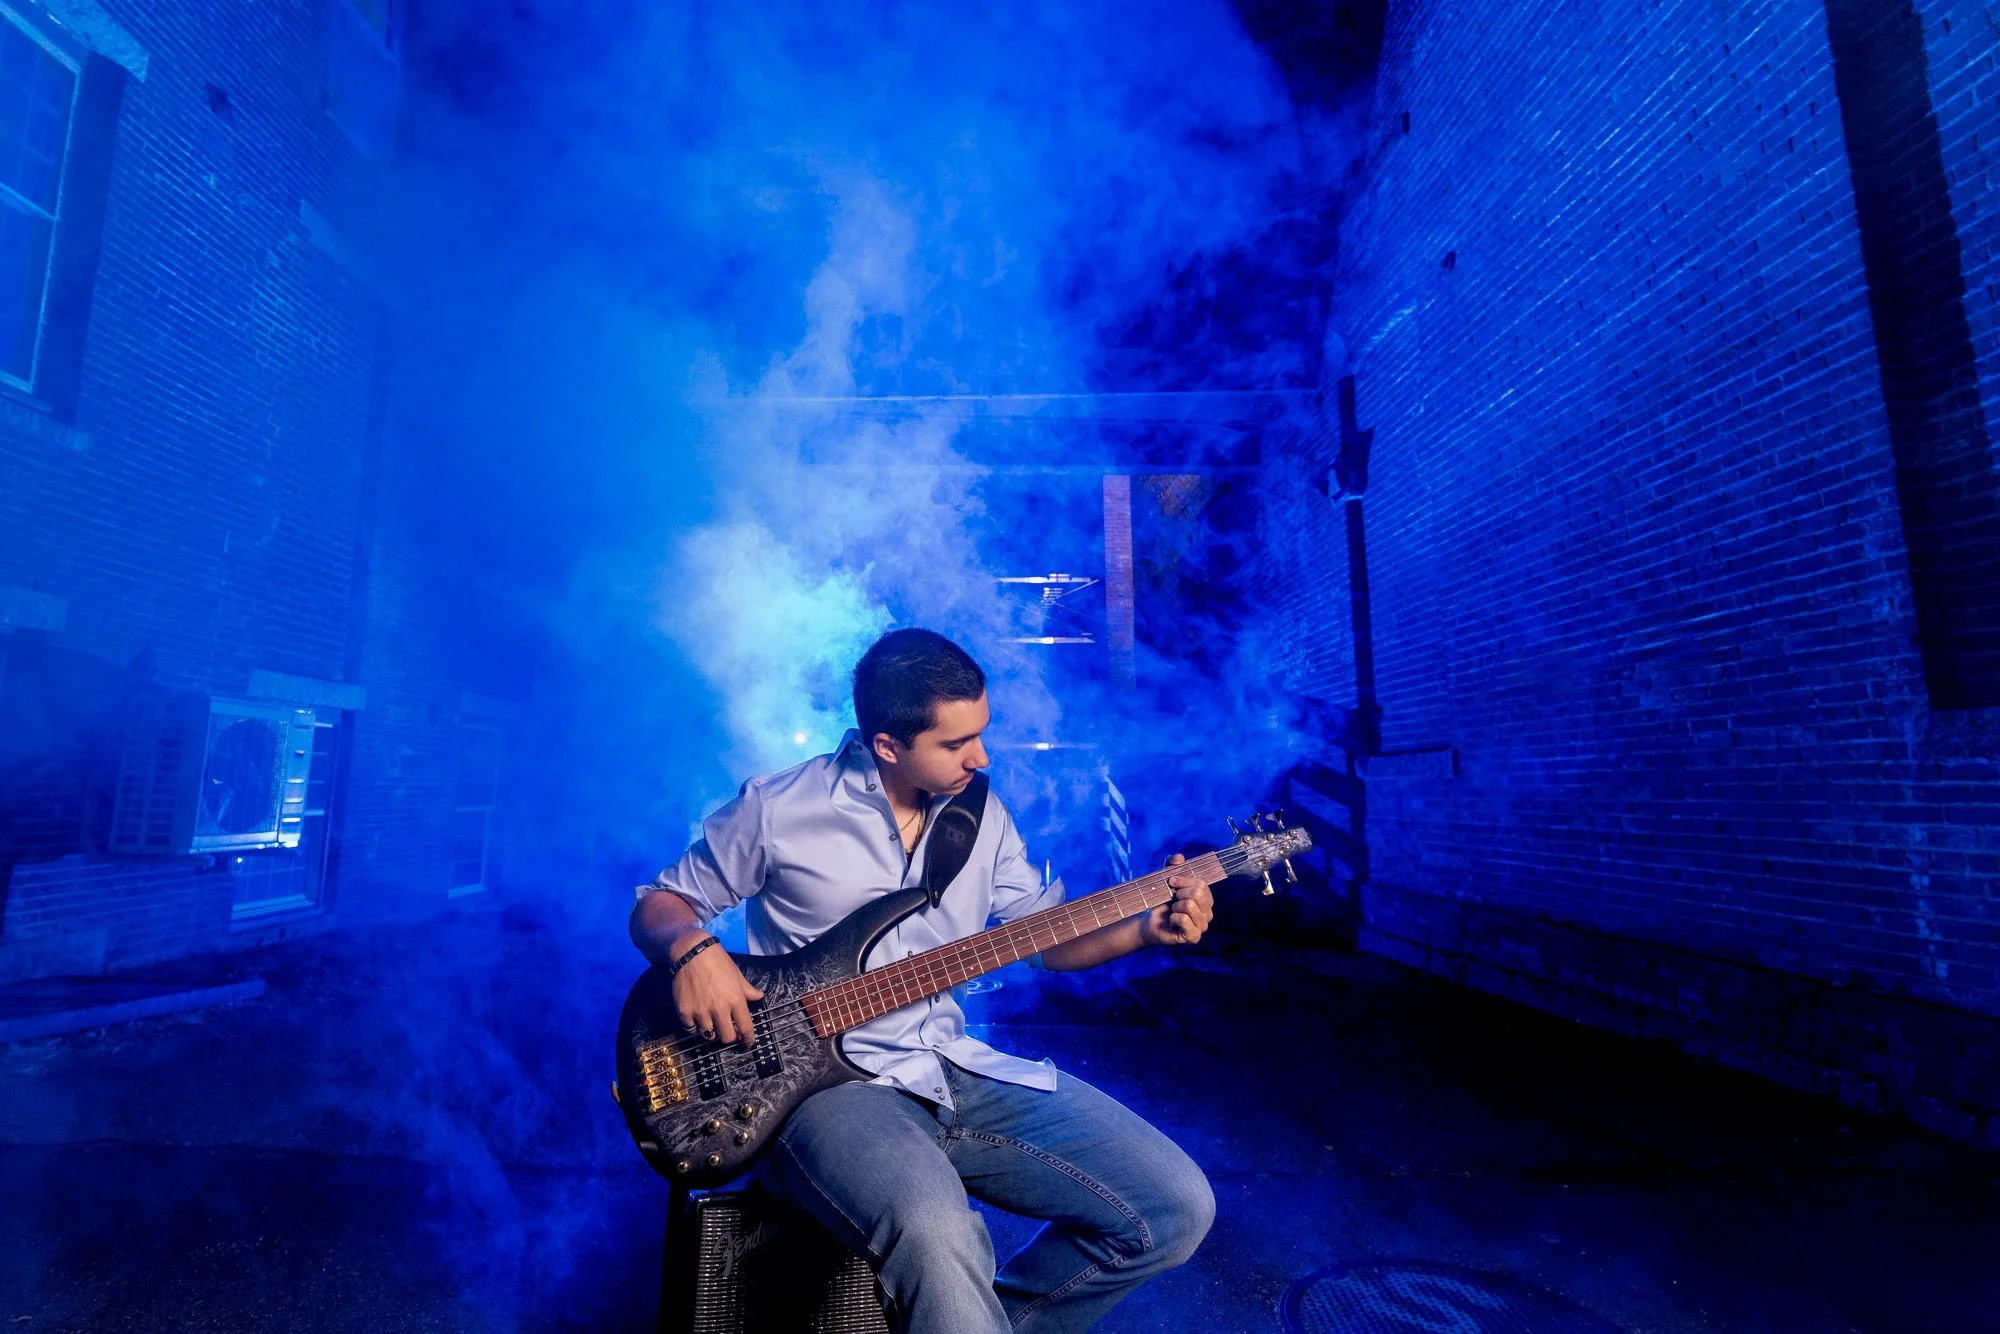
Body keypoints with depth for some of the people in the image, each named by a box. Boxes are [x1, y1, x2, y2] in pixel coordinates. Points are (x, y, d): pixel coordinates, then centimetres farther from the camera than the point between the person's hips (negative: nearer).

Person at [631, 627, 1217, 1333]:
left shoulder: (980, 812, 7)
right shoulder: (776, 809, -7)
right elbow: (658, 903, 4)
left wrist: (1150, 925, -3)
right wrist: (692, 950, -19)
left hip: (957, 1066, 6)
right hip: (828, 1080, -5)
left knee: (1176, 1208, -4)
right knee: (937, 1233, -39)